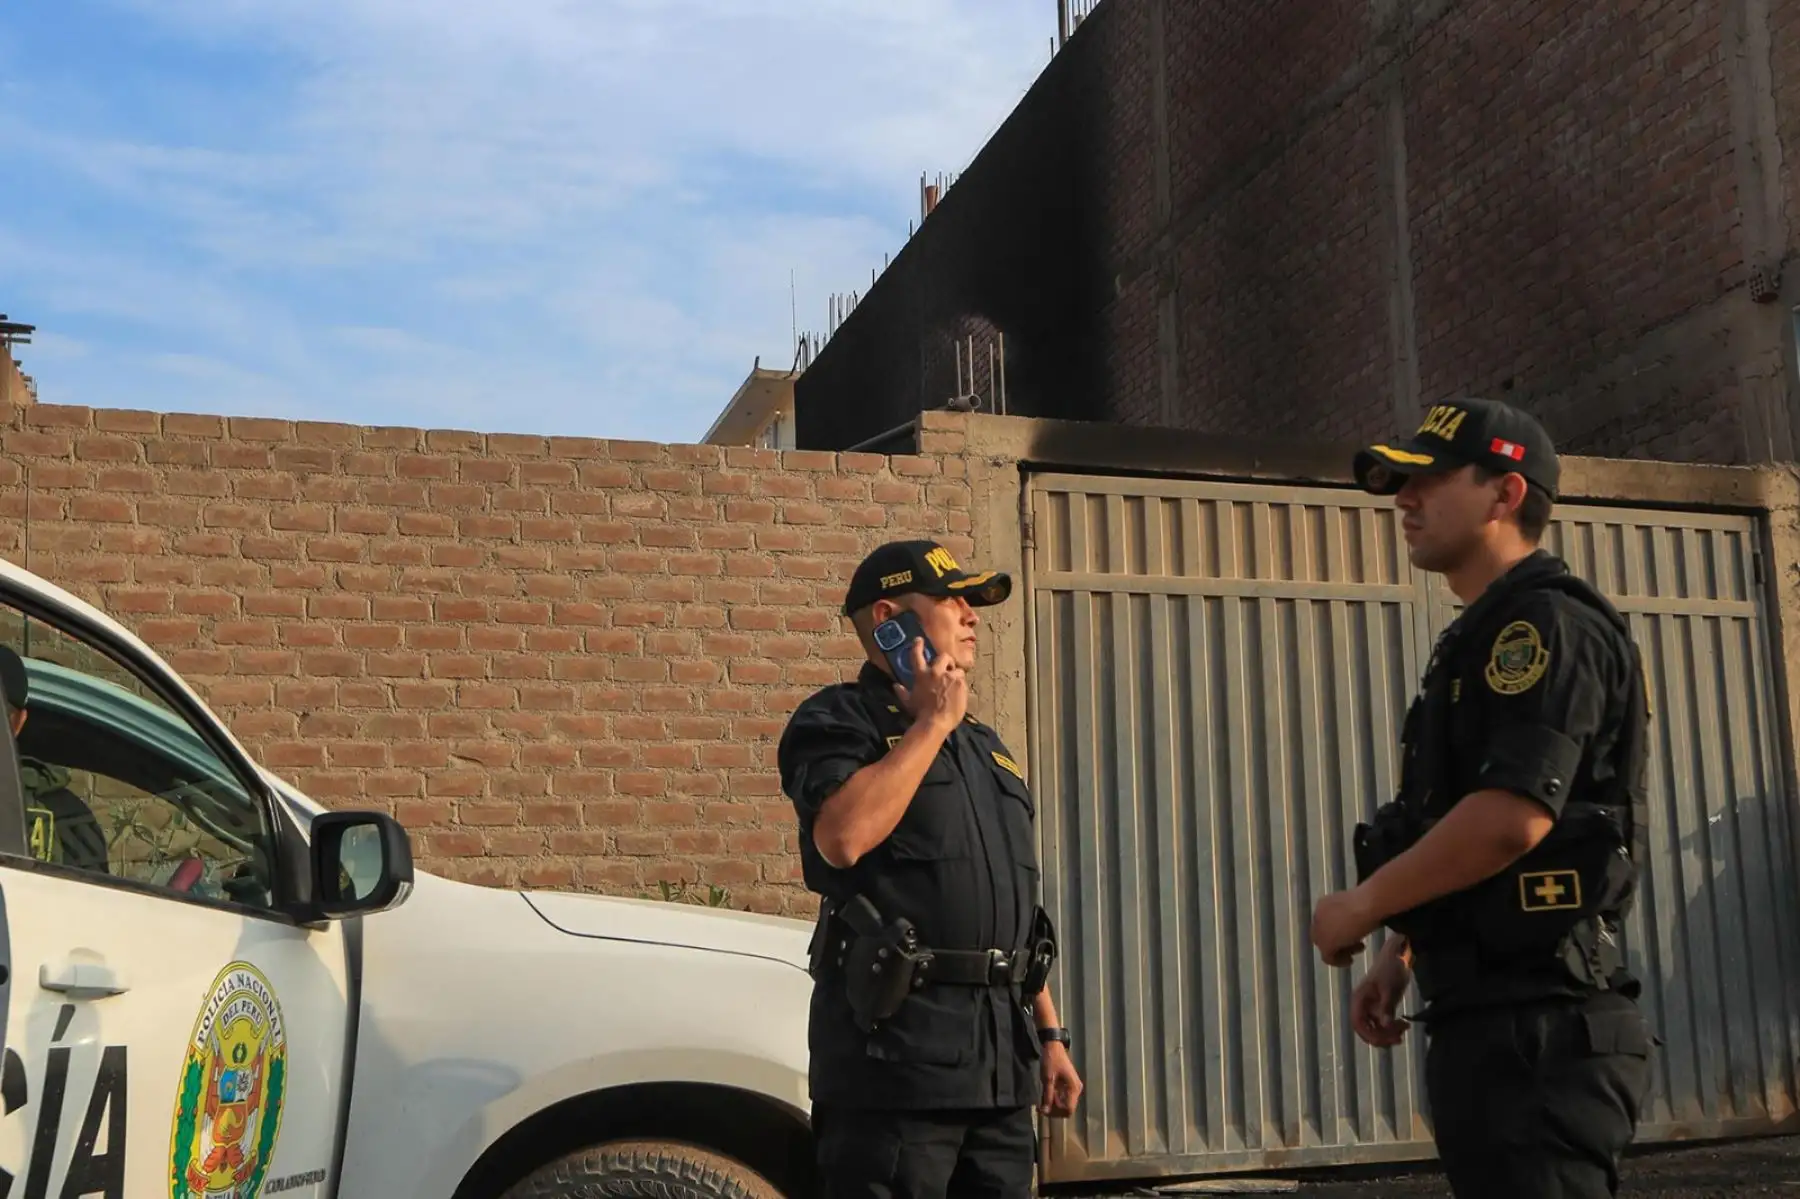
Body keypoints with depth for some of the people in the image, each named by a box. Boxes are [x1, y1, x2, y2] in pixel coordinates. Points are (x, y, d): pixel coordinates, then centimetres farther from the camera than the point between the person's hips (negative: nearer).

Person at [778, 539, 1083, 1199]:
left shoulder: (984, 744, 21)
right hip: (897, 1045, -7)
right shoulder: (838, 720, -2)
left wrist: (1049, 1033, 18)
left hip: (1001, 1057, 7)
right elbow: (842, 836, -23)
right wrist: (931, 723, -12)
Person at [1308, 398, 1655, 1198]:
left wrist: (1360, 907, -14)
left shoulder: (1545, 623, -13)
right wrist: (1399, 958, 17)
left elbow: (1512, 817, -25)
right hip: (1491, 1018, 10)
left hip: (1537, 1025, -10)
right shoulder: (1482, 636, 19)